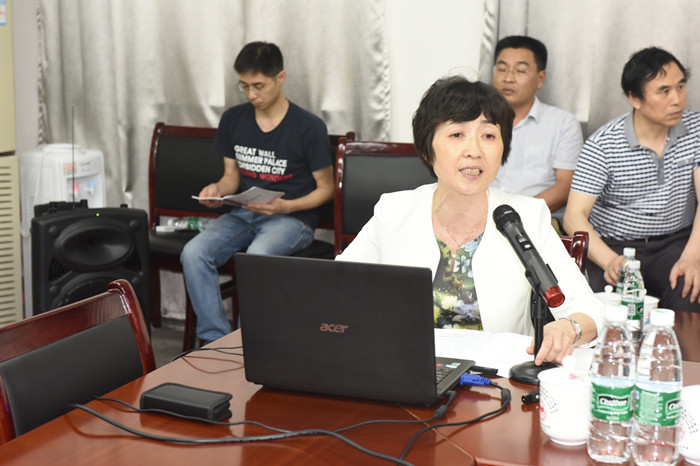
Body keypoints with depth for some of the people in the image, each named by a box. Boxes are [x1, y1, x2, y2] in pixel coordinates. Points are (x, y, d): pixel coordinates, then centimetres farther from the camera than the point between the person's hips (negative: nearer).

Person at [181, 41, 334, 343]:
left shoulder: (309, 128, -7)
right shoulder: (233, 120, 8)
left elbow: (325, 188, -1)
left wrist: (285, 207, -17)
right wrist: (218, 189, -7)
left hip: (292, 218, -5)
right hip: (244, 213, 5)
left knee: (256, 257, -37)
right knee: (193, 253, -23)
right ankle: (215, 342, -17)